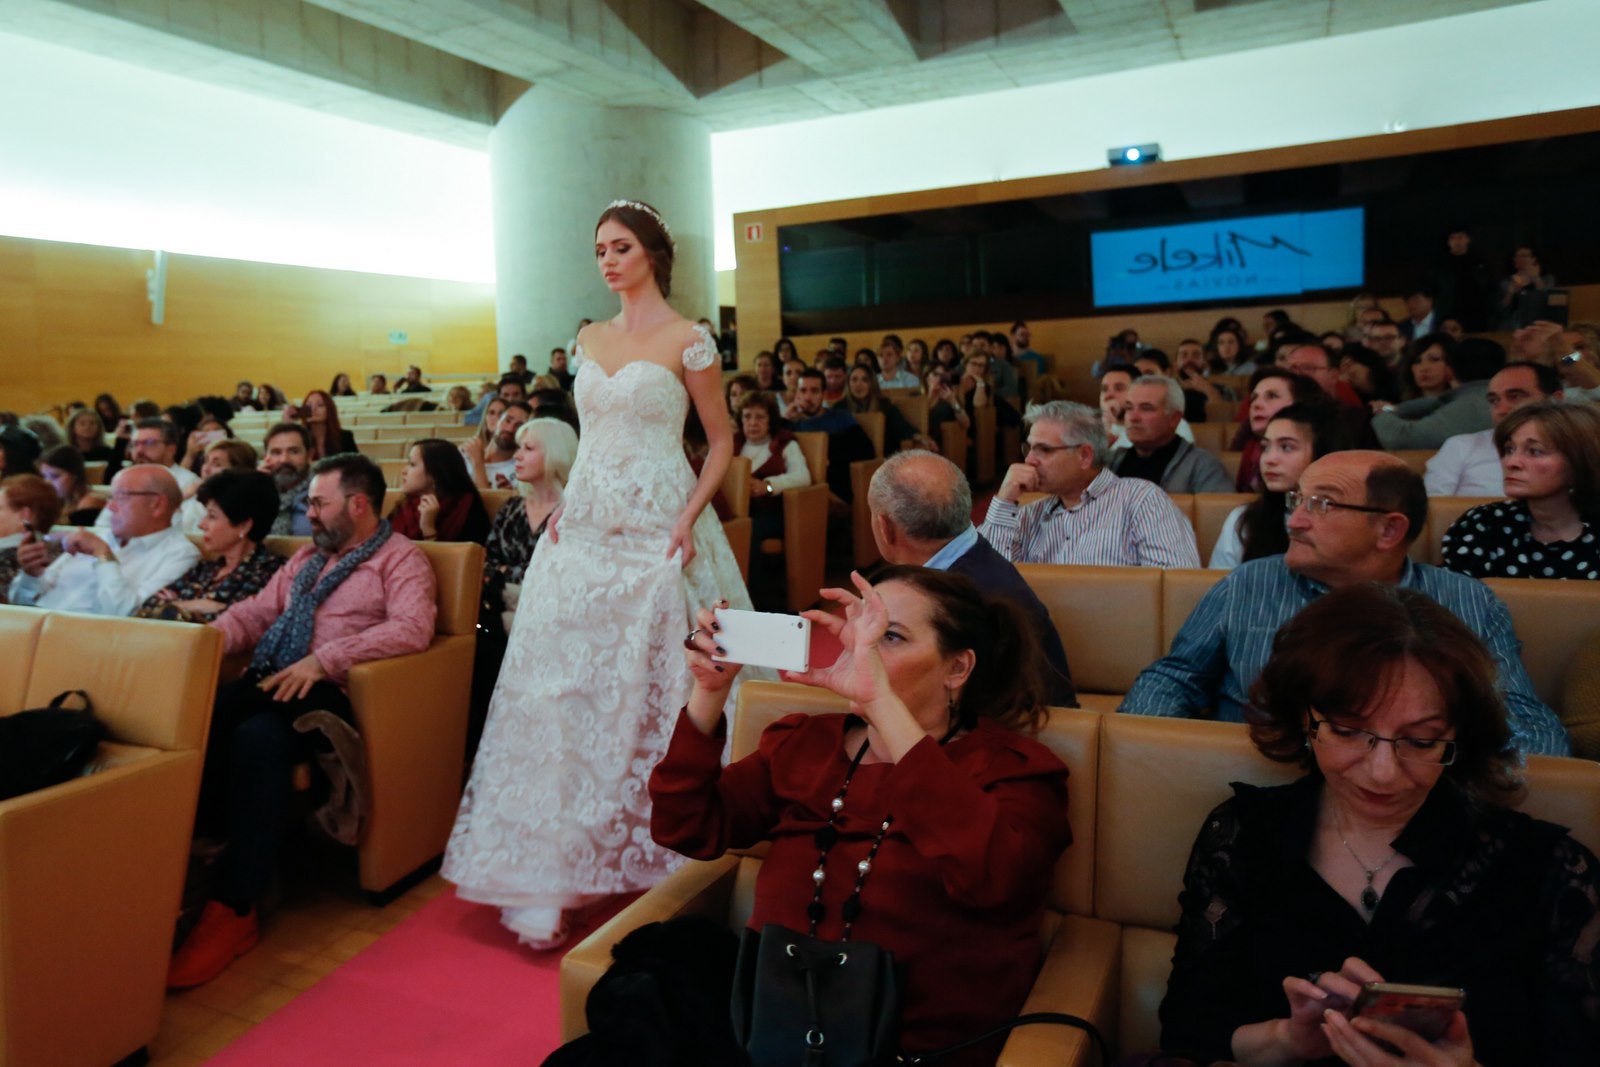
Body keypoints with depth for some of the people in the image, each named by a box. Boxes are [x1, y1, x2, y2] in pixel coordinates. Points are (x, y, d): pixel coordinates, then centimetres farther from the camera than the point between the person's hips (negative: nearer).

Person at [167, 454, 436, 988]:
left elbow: (413, 628, -15)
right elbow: (257, 610, 22)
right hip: (268, 682, 7)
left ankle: (233, 908, -28)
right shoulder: (308, 557, 29)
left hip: (327, 692, -6)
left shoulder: (401, 558, 3)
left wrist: (324, 659, -21)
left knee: (258, 737, -35)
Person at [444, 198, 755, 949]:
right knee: (567, 690, 2)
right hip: (585, 531, 6)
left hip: (656, 534, -5)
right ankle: (556, 872, 10)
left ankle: (658, 853, 17)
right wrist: (564, 506, 6)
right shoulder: (589, 339, 15)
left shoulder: (687, 340, -2)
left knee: (652, 691, 0)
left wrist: (689, 517, -14)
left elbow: (721, 441, -1)